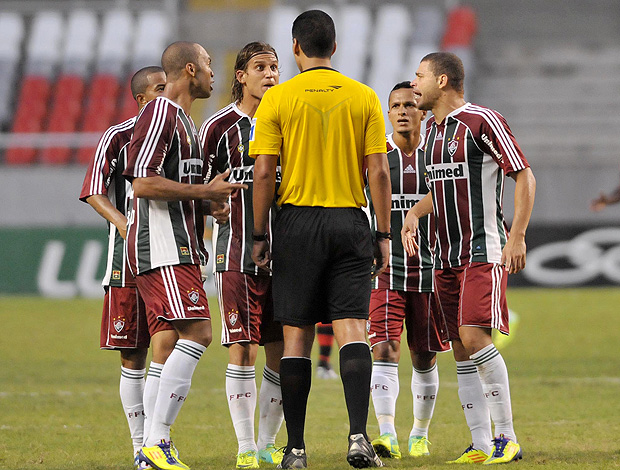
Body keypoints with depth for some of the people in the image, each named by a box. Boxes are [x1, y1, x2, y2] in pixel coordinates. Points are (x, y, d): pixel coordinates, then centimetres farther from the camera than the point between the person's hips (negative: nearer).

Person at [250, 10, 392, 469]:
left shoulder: (277, 99, -2)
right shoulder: (364, 97, 2)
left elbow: (264, 173, -5)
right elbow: (378, 171, 0)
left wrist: (260, 235, 2)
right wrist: (383, 234, 5)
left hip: (297, 222, -1)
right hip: (350, 223, 1)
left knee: (297, 336, 4)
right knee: (352, 329, -2)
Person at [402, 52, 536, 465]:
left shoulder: (483, 121, -10)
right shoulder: (433, 128, 15)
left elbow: (525, 177, -11)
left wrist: (518, 236, -19)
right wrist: (415, 213, 10)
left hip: (485, 252, -8)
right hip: (447, 257, 8)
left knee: (474, 336, -20)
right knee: (462, 352, 4)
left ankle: (508, 438, -13)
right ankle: (482, 446, 5)